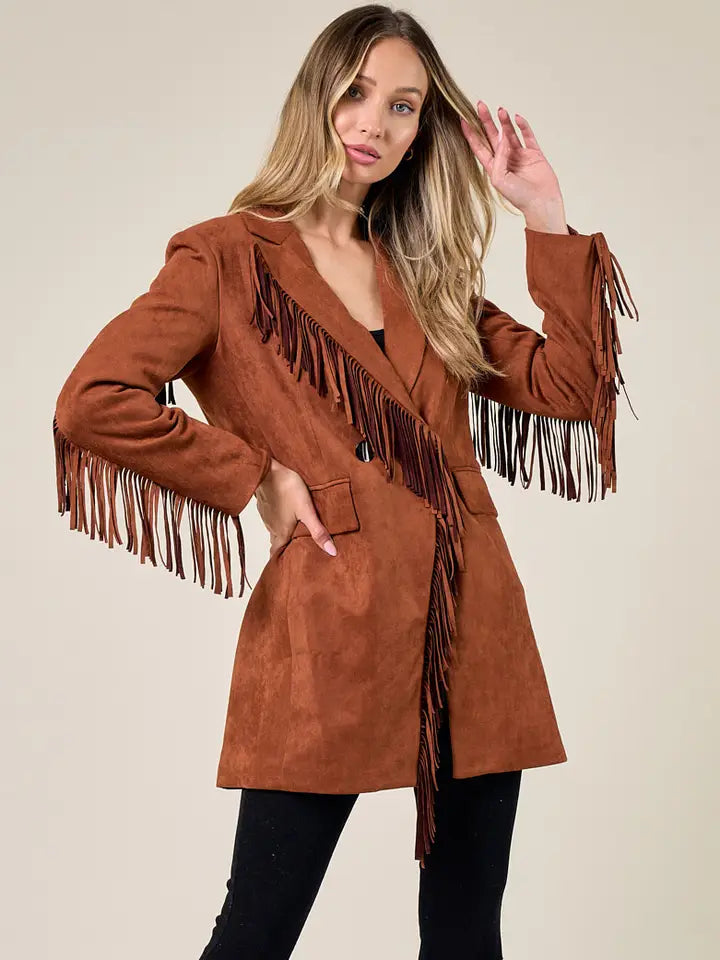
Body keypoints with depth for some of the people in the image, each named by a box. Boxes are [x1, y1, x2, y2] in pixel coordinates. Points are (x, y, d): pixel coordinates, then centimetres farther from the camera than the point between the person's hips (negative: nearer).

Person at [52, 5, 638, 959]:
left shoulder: (422, 273, 17)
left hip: (474, 626, 5)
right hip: (331, 629, -5)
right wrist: (258, 479, -7)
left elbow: (571, 386, 9)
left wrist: (548, 218, 6)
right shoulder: (230, 256, 1)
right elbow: (91, 402, -11)